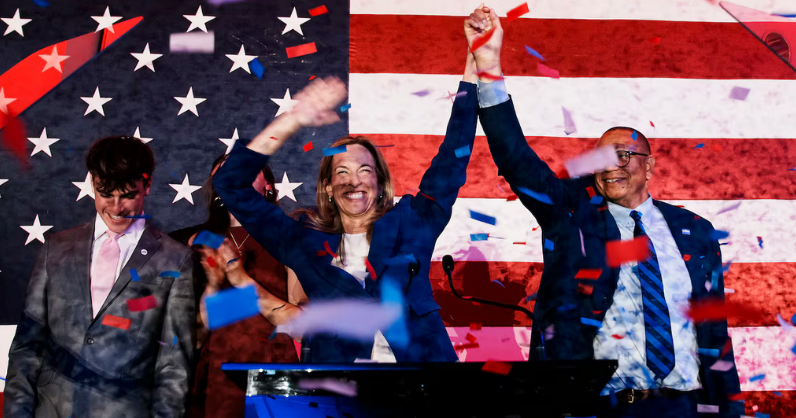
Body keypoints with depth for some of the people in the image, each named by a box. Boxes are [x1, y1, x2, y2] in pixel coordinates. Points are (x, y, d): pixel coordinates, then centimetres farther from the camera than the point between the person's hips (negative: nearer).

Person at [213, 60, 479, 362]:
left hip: (423, 356, 1)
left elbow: (452, 161, 14)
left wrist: (471, 75, 10)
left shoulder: (409, 224, 15)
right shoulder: (304, 242, 14)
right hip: (337, 360, 0)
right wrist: (292, 121, 6)